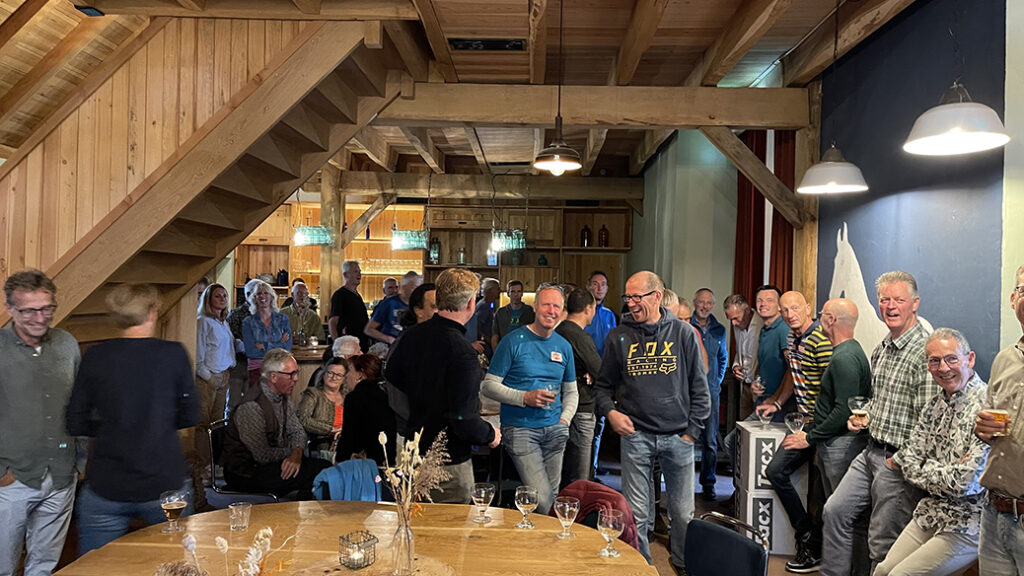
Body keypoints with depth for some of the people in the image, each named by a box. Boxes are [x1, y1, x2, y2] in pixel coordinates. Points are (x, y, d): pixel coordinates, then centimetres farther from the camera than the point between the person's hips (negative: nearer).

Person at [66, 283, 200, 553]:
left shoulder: (94, 357, -4)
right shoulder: (174, 354, -7)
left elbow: (75, 424, 1)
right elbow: (190, 416, -1)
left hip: (105, 489, 1)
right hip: (166, 483, -1)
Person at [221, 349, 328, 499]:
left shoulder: (282, 399, 5)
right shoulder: (251, 407, -24)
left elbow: (297, 431, 7)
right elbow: (263, 455, -23)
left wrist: (296, 454, -15)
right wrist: (292, 452, -6)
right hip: (246, 474, -9)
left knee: (325, 466, -7)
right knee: (316, 472, -21)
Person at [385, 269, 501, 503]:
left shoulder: (410, 336, -4)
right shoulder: (462, 352, -28)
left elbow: (390, 378, 12)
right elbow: (463, 422, -27)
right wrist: (490, 435, -7)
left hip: (411, 450, 7)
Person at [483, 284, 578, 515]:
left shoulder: (564, 346, 11)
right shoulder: (513, 342, -5)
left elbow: (571, 391, 21)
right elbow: (489, 386, -6)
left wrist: (565, 419, 5)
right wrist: (525, 398, -17)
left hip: (554, 430, 5)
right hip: (520, 429, -5)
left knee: (553, 494, 11)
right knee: (542, 500, -13)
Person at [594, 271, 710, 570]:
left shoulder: (684, 334, 0)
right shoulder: (619, 336, 2)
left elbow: (700, 387, 5)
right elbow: (603, 385, 11)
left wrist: (692, 431, 0)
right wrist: (610, 412, -7)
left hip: (678, 436, 0)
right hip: (635, 435, 0)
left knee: (683, 513, 11)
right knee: (636, 514, 5)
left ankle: (684, 564, 34)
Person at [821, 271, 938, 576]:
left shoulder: (925, 351, -19)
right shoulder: (881, 348, 10)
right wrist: (863, 416, 7)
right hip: (872, 451, 9)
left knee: (883, 544, 3)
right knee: (835, 510, 13)